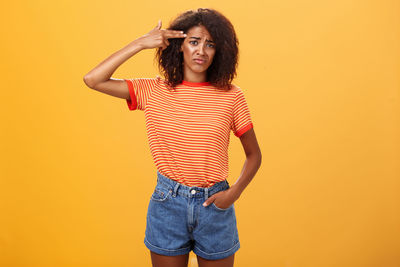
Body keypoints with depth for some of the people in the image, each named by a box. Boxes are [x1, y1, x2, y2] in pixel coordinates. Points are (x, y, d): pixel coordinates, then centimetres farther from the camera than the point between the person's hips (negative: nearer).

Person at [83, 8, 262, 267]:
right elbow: (93, 80, -11)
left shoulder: (230, 96, -6)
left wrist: (234, 192, -12)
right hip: (167, 203, 1)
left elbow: (254, 155, 3)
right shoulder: (154, 91, -3)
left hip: (214, 206, 0)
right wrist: (140, 43, -12)